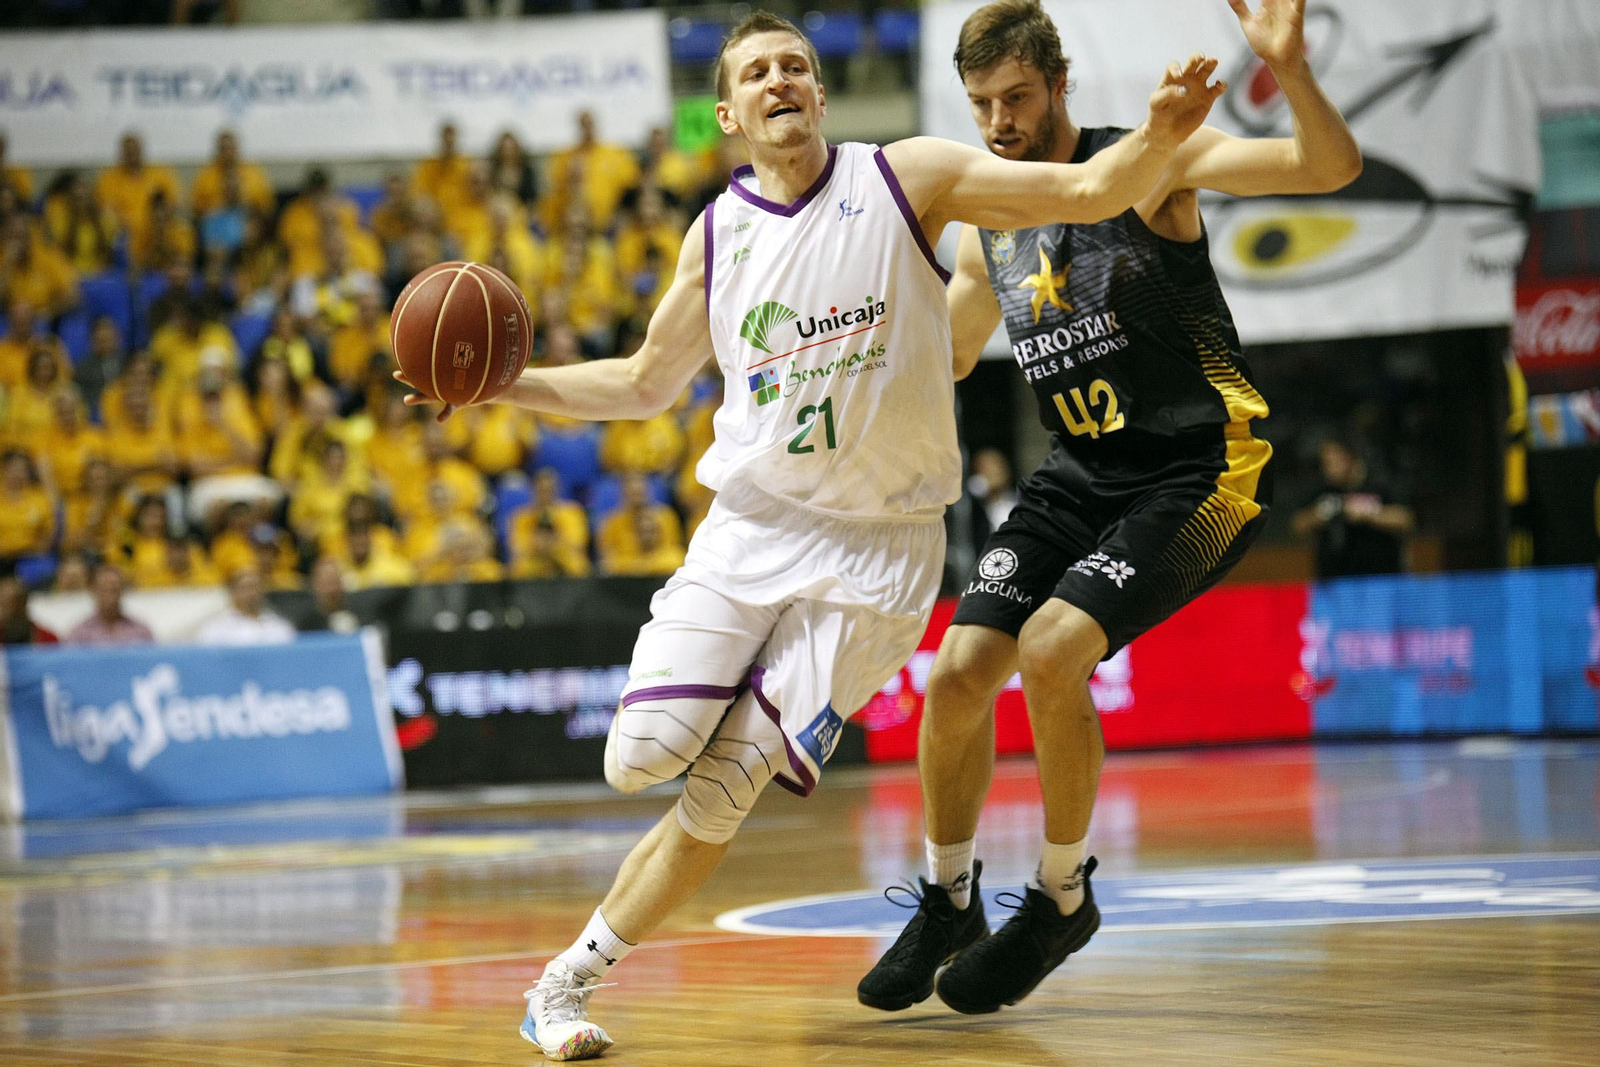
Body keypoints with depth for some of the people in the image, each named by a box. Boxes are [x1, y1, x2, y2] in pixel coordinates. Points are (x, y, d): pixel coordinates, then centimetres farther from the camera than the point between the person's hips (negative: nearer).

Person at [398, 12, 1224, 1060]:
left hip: (874, 547, -3)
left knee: (725, 789, -7)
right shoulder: (717, 236, 6)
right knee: (643, 757, -12)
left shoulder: (905, 178, -4)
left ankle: (570, 978, 7)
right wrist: (508, 383, 6)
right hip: (750, 527, 3)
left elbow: (1084, 193, -11)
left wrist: (1159, 136, -31)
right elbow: (645, 384, 19)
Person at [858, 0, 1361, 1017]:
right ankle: (949, 902, 17)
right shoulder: (988, 228, 8)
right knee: (958, 673, -5)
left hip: (1199, 472, -6)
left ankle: (1063, 897, -4)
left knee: (1050, 652, -24)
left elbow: (1333, 167, -21)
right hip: (1080, 476, 6)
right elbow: (938, 358, 26)